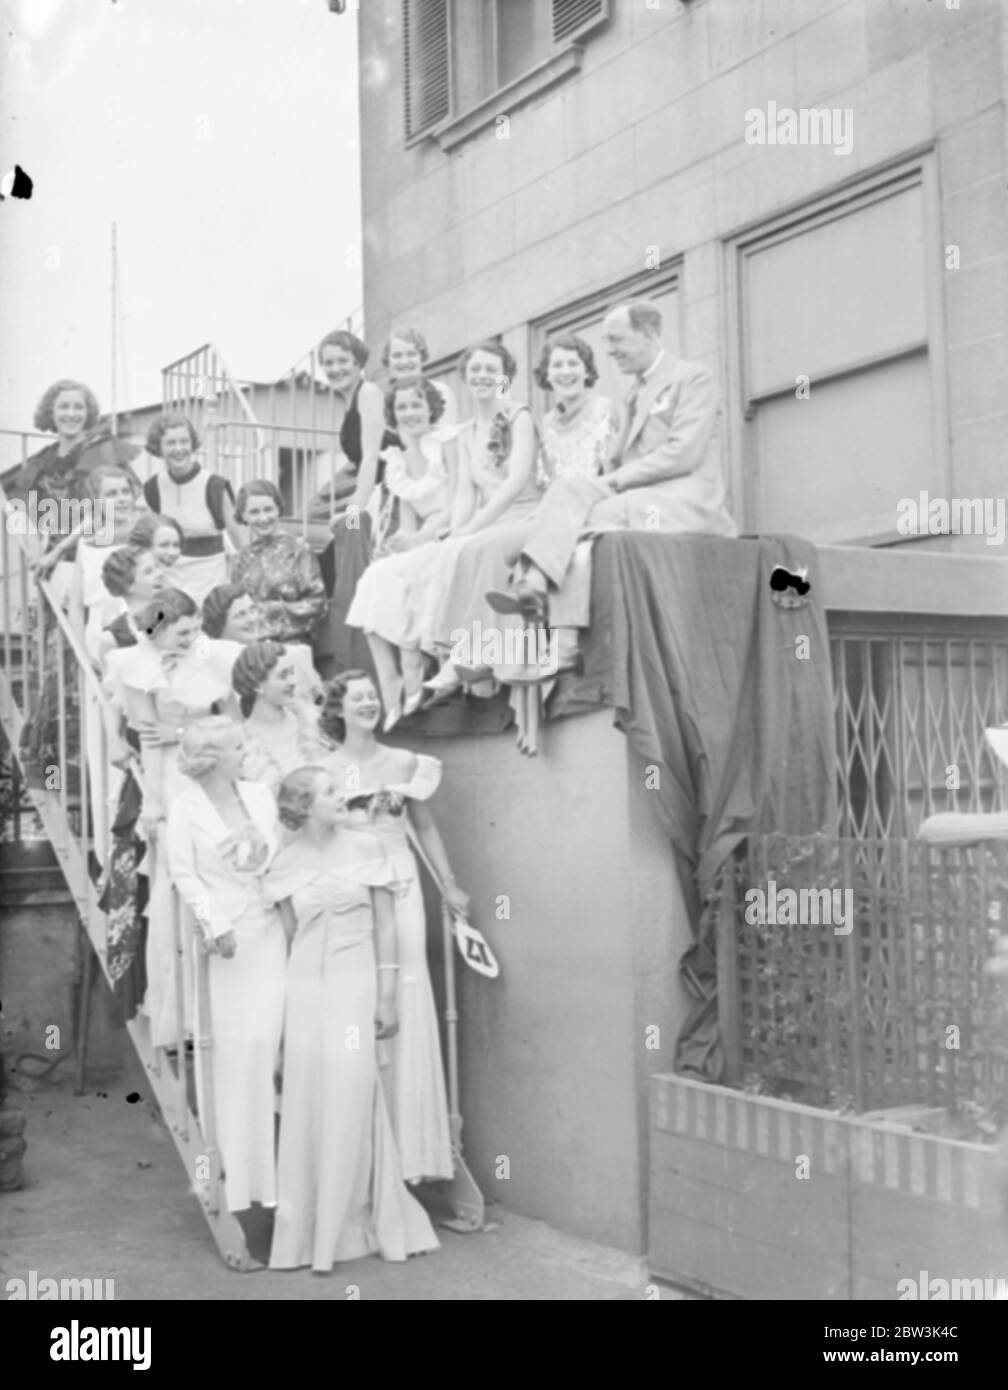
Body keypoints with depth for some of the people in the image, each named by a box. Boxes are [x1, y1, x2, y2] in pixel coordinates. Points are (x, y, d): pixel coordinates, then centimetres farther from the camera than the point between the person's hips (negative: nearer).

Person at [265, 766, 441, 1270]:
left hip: (356, 982, -1)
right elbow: (291, 933, 9)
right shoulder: (285, 864, 3)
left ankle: (354, 1221, 12)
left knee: (351, 1096, -4)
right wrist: (289, 1001, 8)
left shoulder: (365, 847, 0)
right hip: (306, 986, 1)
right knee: (308, 1102, 3)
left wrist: (387, 996, -3)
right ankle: (310, 1229, 16)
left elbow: (385, 925, 1)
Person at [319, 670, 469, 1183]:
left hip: (399, 886, 2)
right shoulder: (323, 769, 2)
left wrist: (449, 884, 15)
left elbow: (424, 825, 14)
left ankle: (407, 1137, 8)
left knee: (405, 1000, -1)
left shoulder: (404, 763, 7)